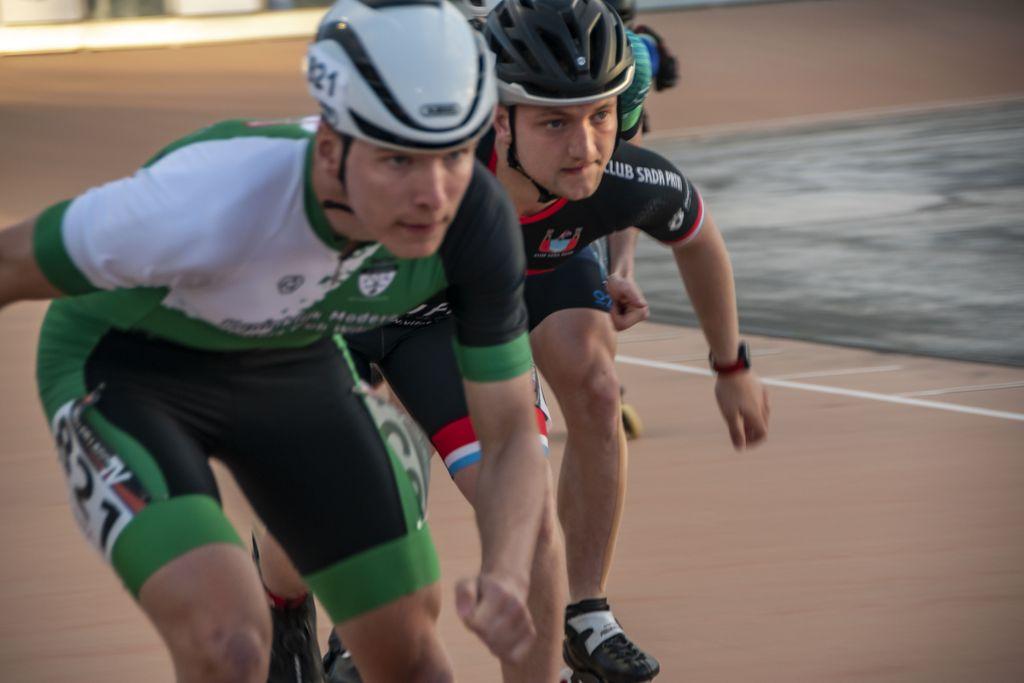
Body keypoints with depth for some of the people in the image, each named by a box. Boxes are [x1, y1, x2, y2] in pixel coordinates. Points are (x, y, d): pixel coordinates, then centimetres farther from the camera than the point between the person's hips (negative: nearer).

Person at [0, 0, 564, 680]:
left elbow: (512, 437, -15)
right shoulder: (213, 201, -39)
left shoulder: (476, 216, -25)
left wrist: (507, 580, -34)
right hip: (122, 367, -5)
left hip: (294, 367, 5)